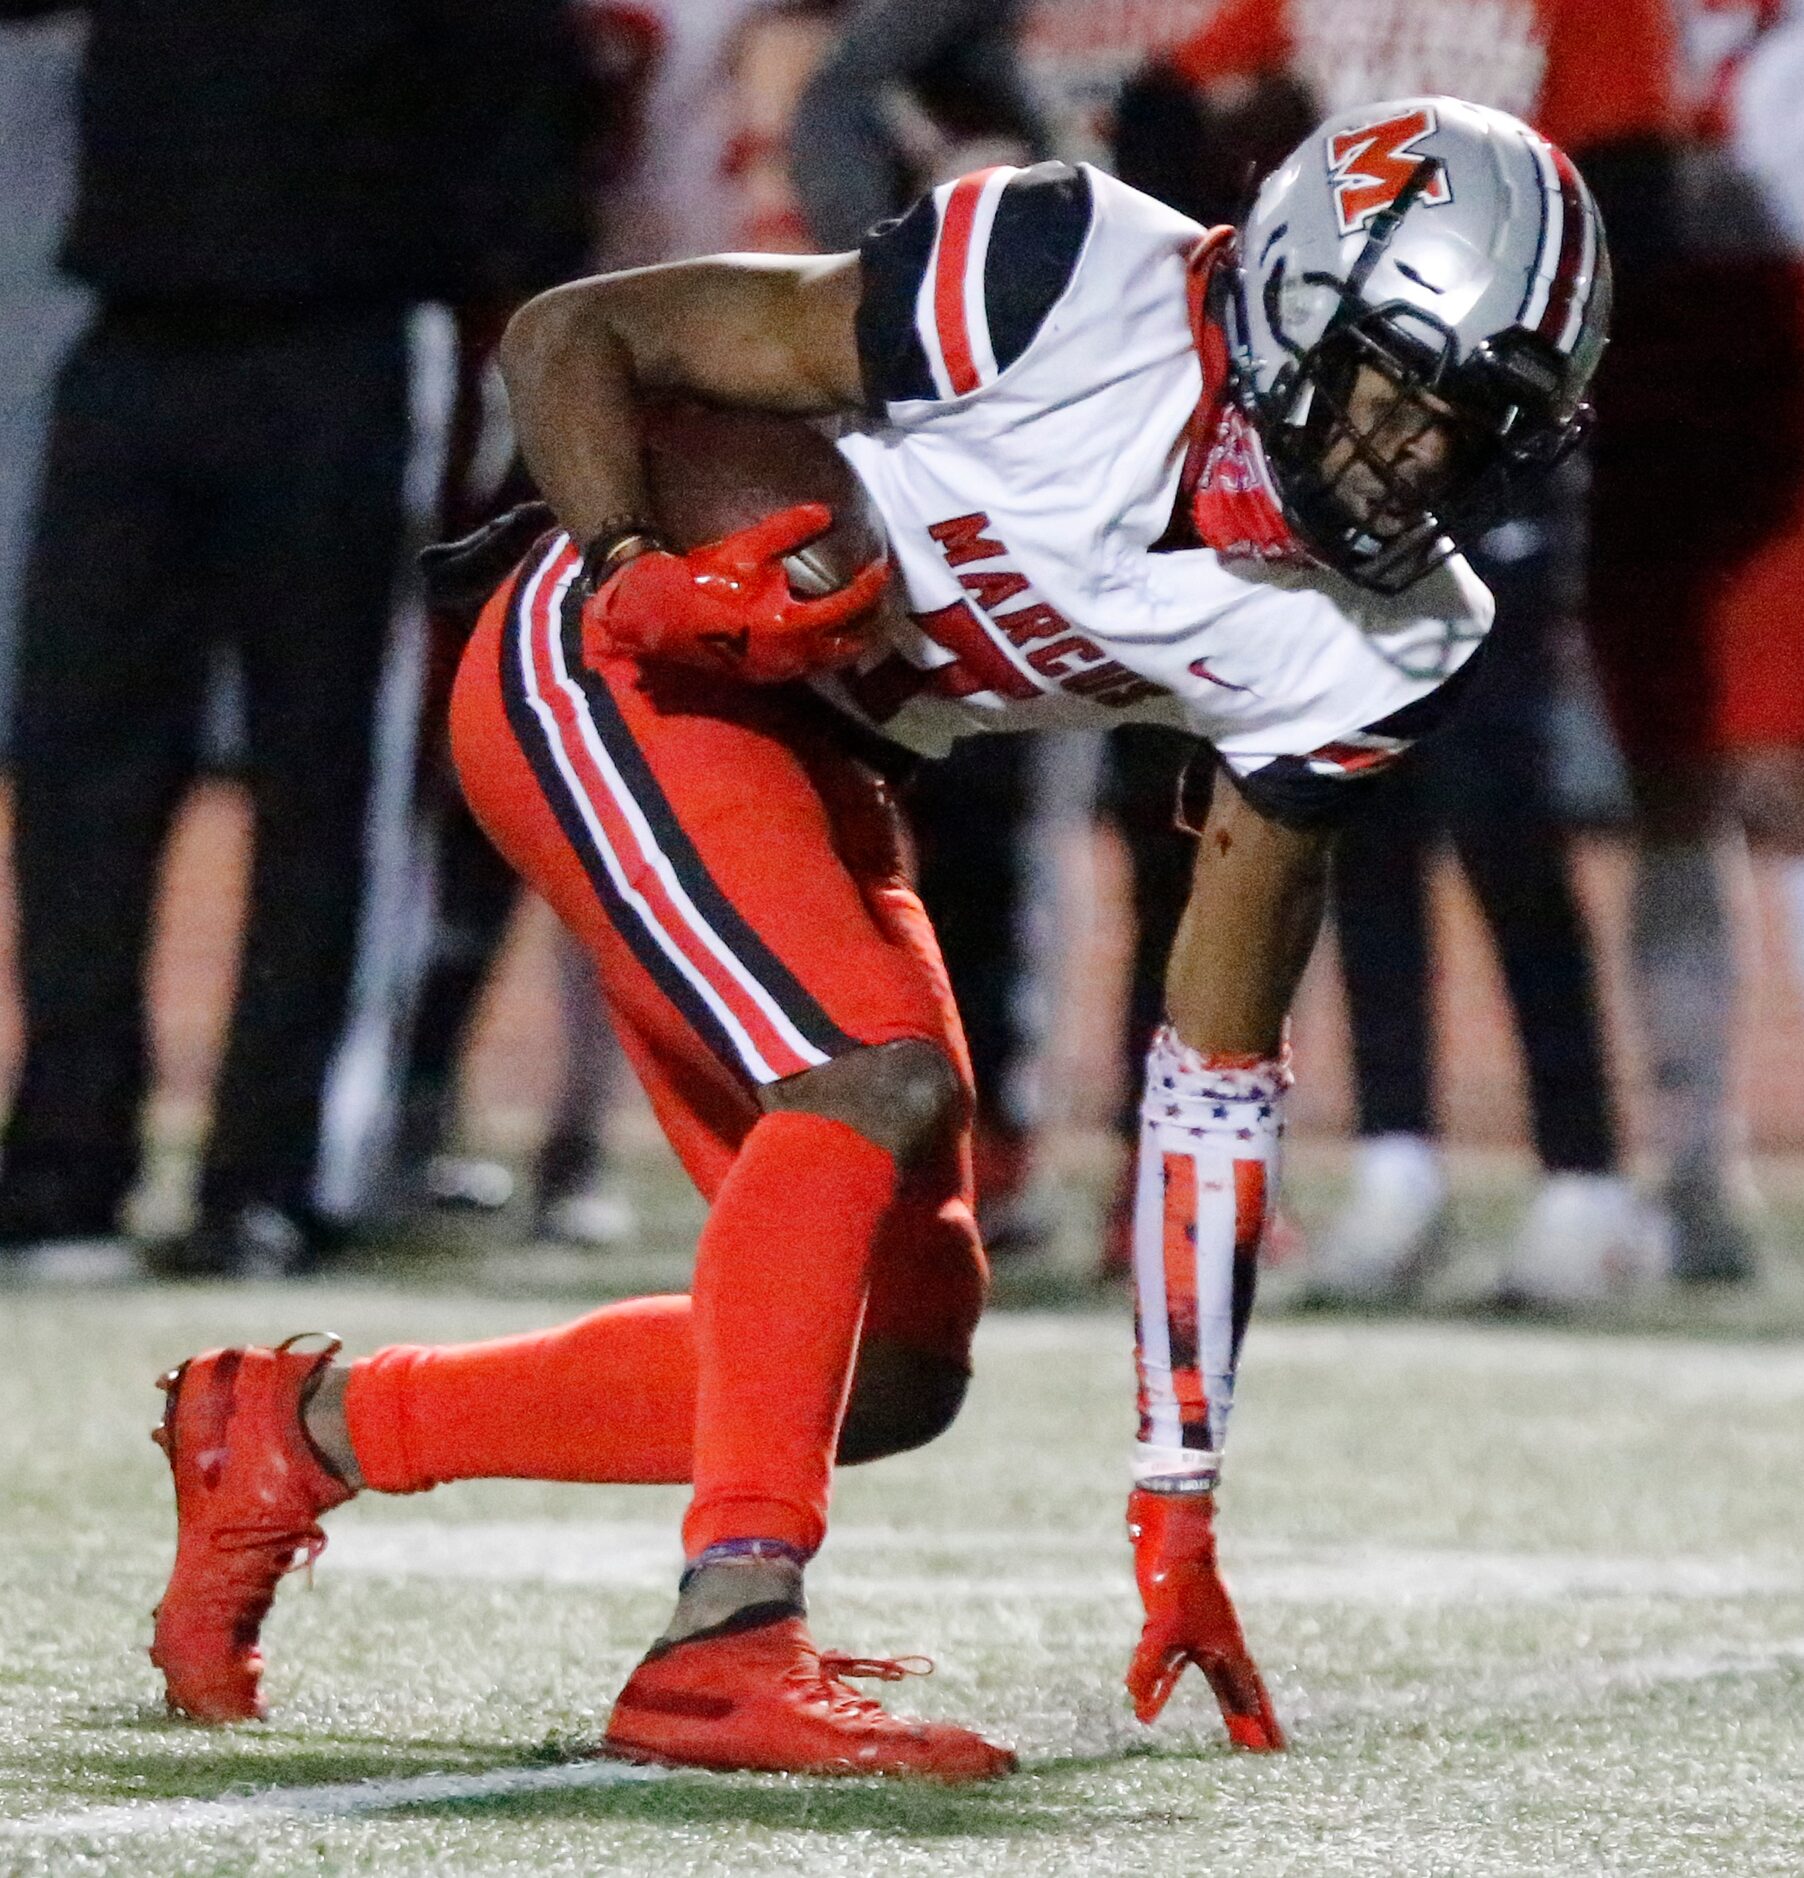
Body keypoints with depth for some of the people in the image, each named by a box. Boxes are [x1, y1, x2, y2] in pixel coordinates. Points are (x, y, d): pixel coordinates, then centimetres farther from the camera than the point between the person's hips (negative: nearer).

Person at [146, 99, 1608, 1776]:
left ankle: (304, 1431, 18)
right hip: (599, 678, -8)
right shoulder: (1064, 278, -25)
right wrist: (631, 578, -35)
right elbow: (571, 336, -17)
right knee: (877, 1074, -29)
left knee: (898, 1367, 4)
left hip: (805, 764, 8)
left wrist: (1180, 1503, -4)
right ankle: (726, 1642, -32)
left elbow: (1221, 1063, -2)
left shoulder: (1362, 650, -7)